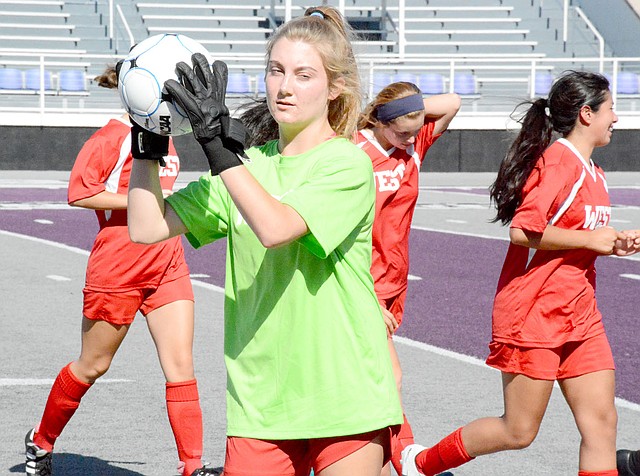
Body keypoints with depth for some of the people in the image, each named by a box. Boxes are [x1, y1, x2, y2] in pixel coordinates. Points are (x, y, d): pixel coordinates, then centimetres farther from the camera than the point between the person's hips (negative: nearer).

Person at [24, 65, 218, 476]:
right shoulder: (114, 136, -10)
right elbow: (78, 193, -19)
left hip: (168, 268, 6)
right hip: (117, 269, -6)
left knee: (181, 365, -5)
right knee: (93, 365, 8)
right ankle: (41, 441, 29)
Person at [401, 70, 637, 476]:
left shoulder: (593, 173, 15)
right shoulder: (559, 160, -14)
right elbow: (523, 231, -23)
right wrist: (590, 238, -16)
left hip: (579, 317, 9)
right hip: (534, 313, -9)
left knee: (601, 422, -2)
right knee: (519, 431, 0)